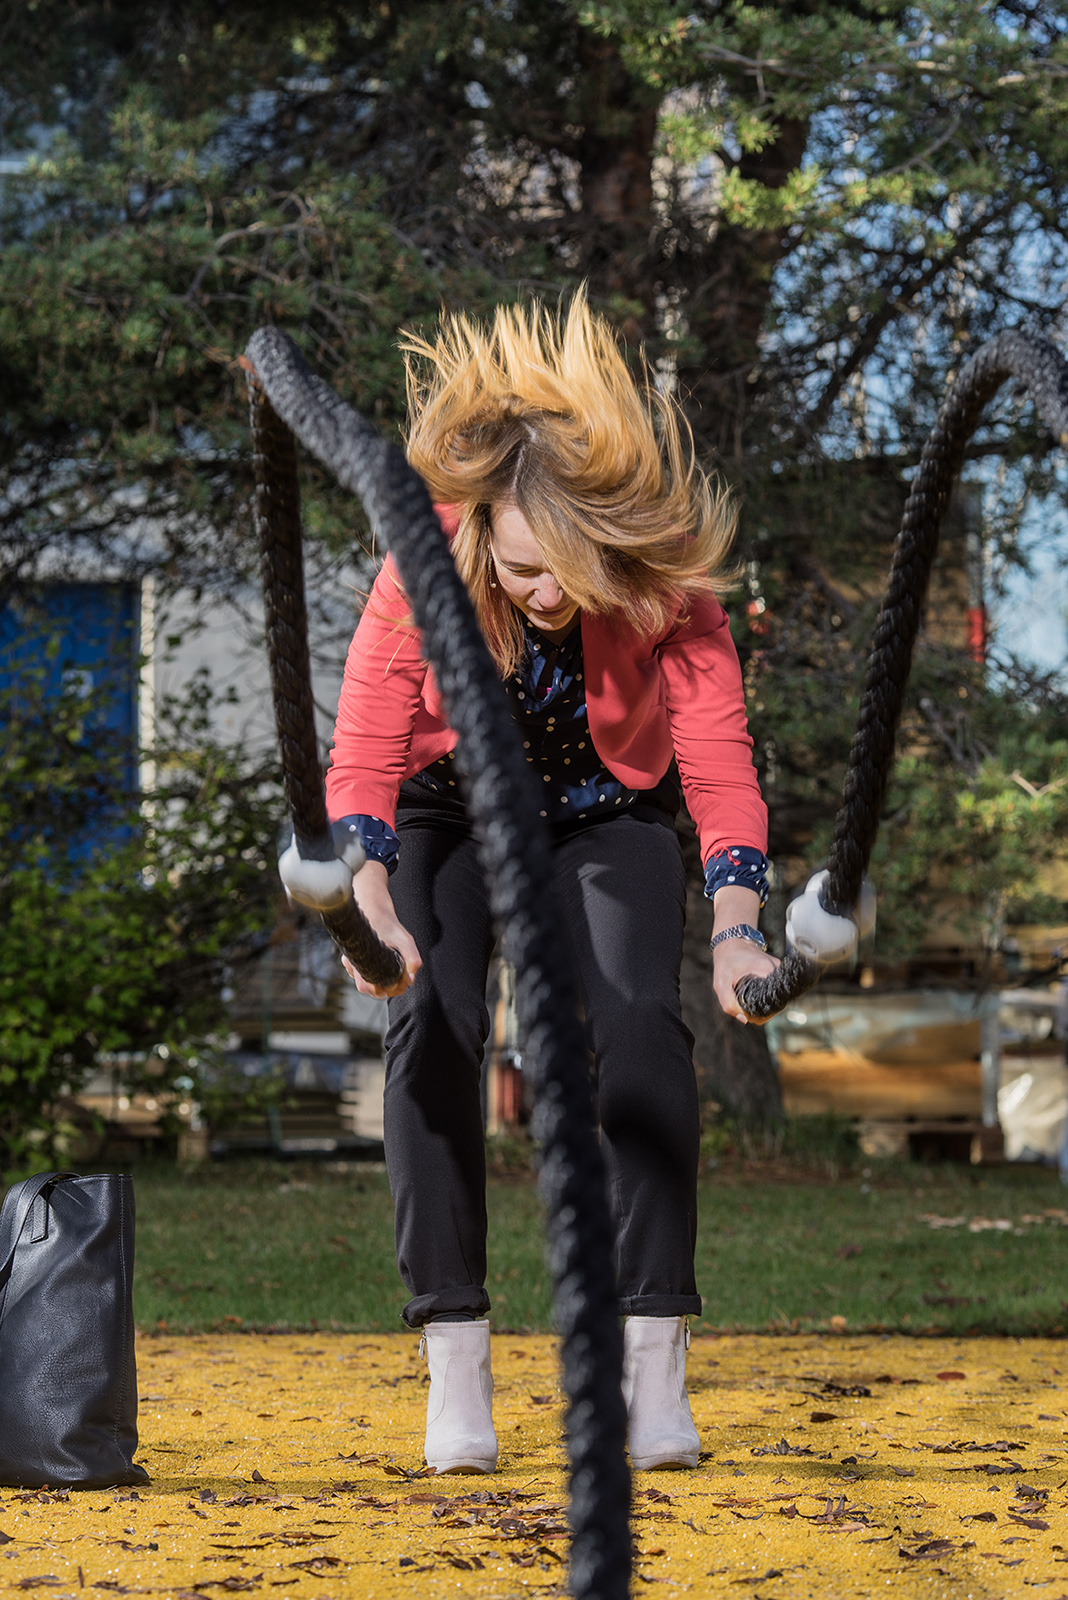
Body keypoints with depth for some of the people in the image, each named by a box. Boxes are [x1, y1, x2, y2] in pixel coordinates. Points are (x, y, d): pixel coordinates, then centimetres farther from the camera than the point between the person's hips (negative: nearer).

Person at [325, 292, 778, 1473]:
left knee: (638, 1024, -21)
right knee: (432, 1025, -21)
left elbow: (721, 766, -28)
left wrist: (735, 928, -42)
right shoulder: (424, 566, -30)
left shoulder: (671, 592, -28)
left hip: (606, 818, 0)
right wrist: (372, 900, -45)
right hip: (450, 813, 0)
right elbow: (362, 756, -28)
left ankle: (654, 1359, -19)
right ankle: (453, 1363, -17)